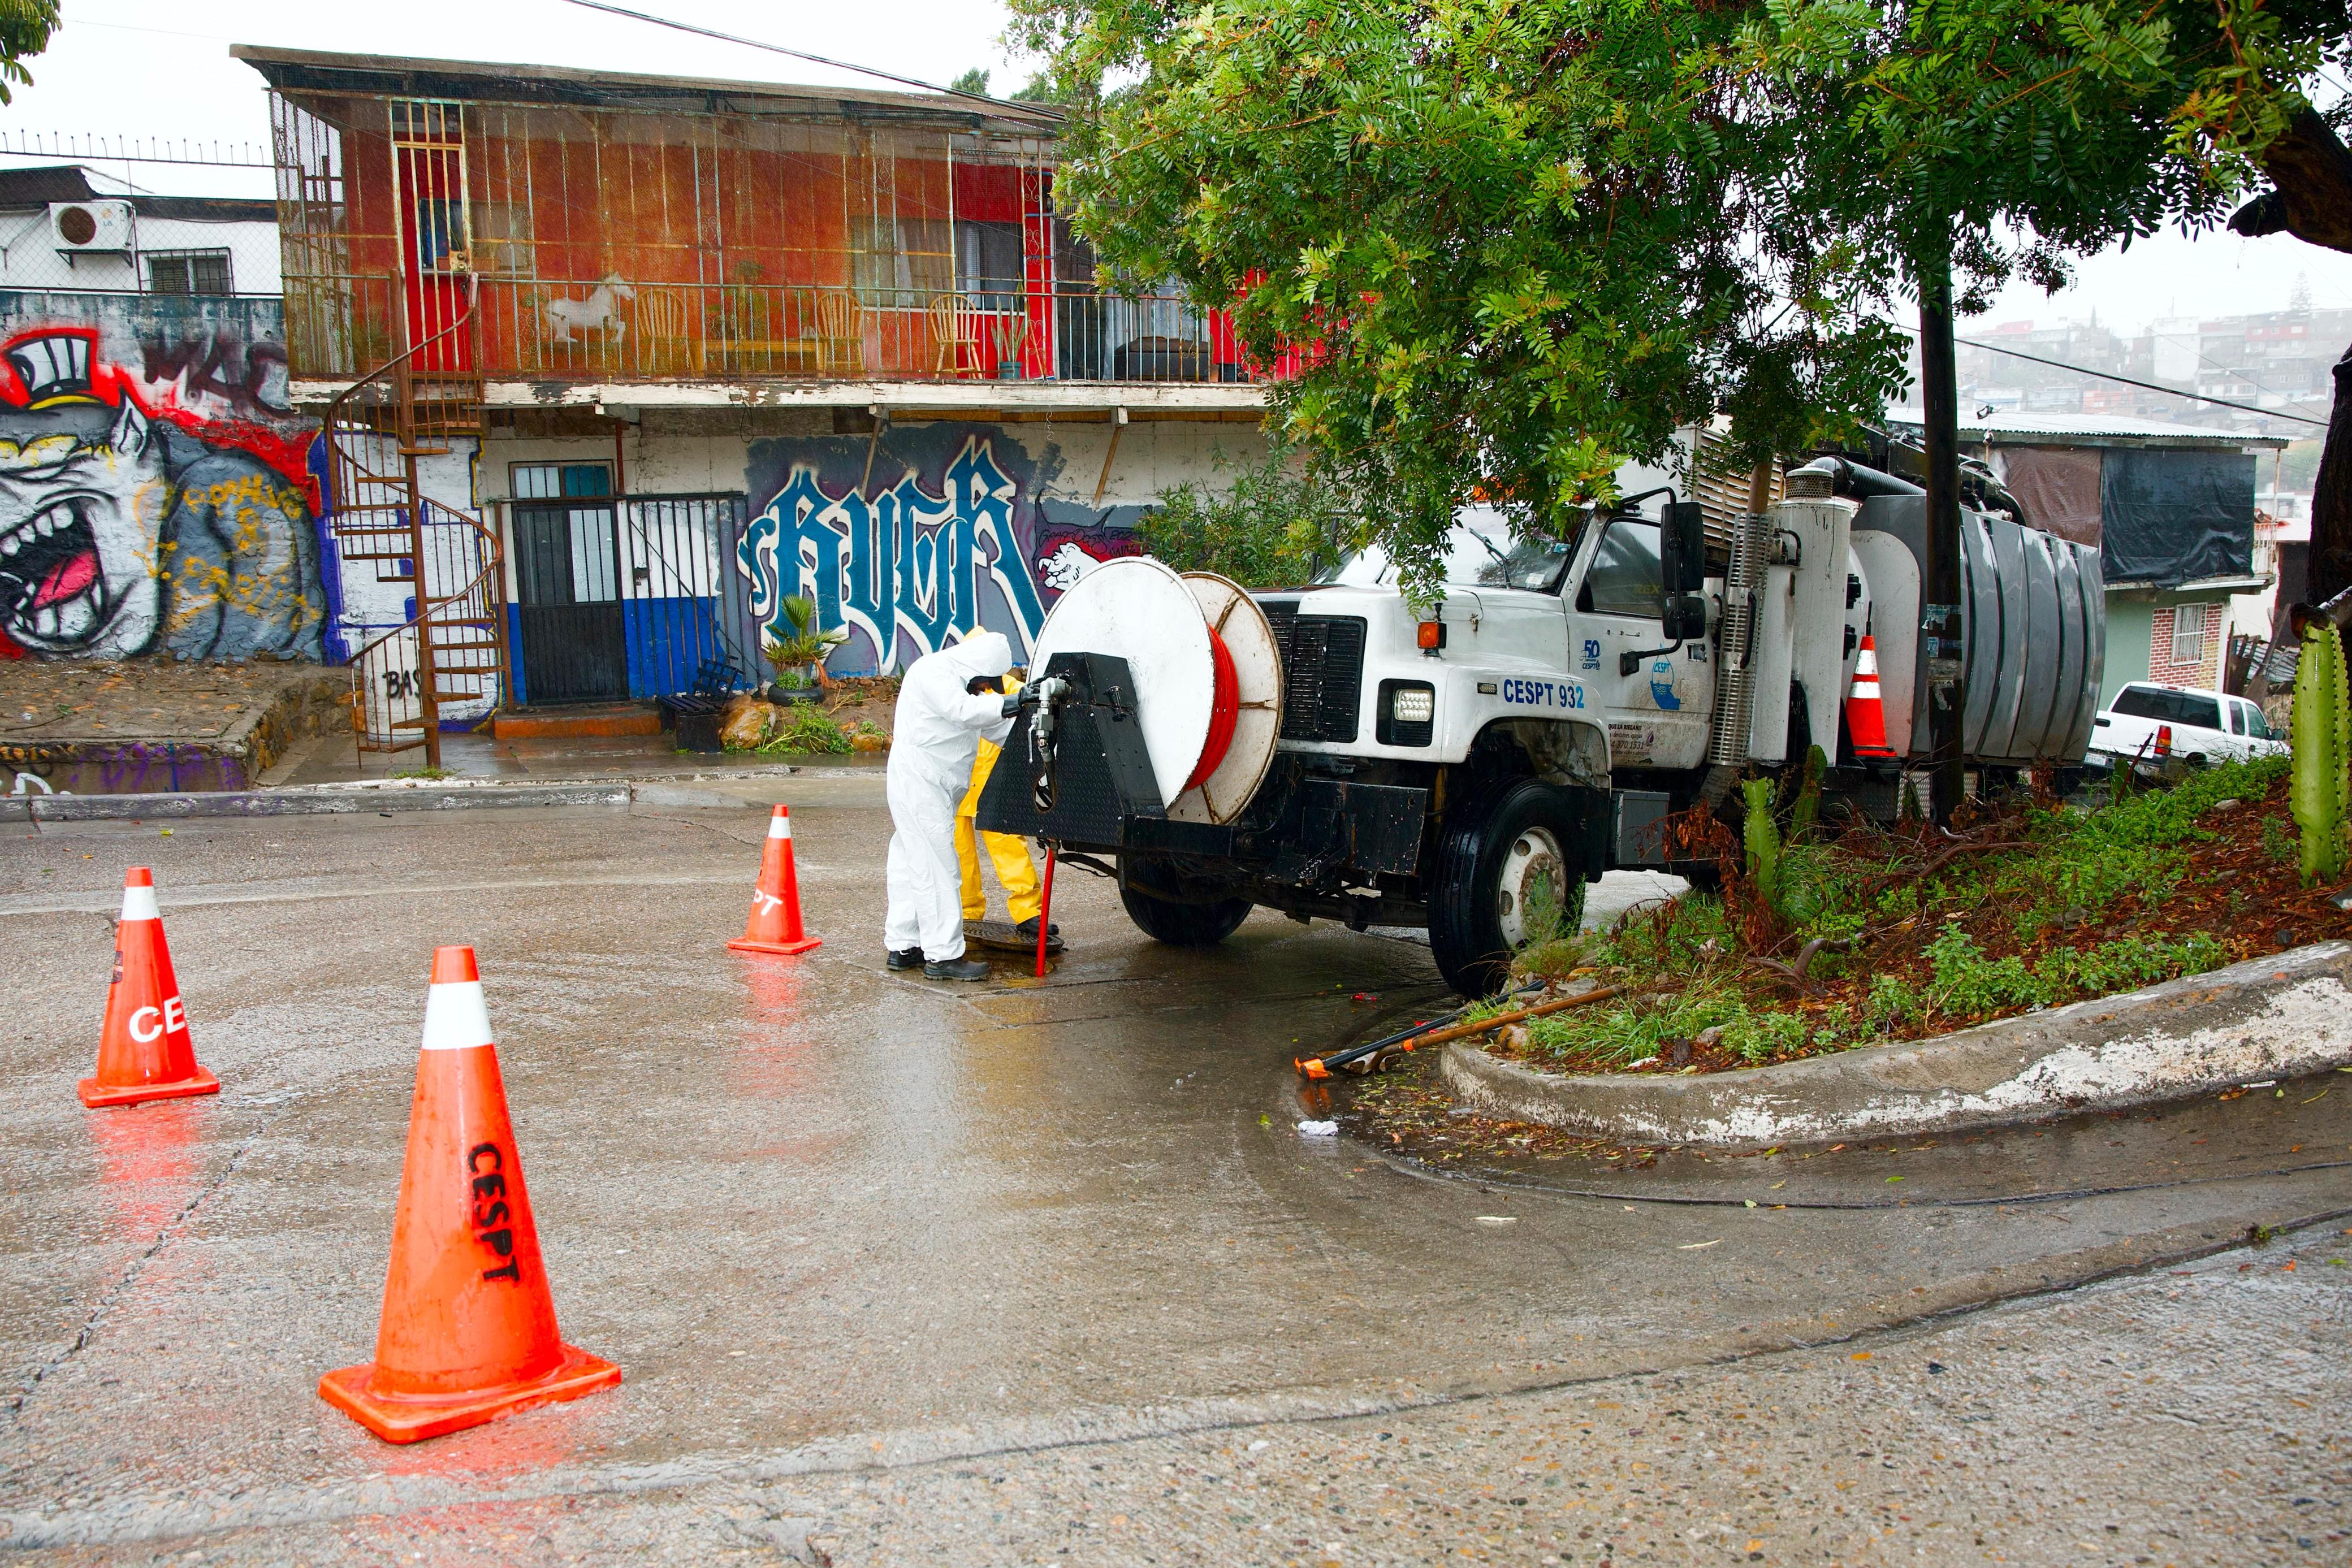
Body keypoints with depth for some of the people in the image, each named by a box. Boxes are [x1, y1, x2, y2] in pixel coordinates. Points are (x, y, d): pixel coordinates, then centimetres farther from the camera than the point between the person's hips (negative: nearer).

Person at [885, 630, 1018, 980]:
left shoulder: (960, 681, 19)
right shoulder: (933, 671, -12)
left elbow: (996, 728, 19)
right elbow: (961, 710, -30)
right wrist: (1012, 704, -37)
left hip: (931, 789, 10)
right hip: (919, 784, -10)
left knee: (912, 866, 13)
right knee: (937, 867, -10)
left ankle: (902, 946, 20)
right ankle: (943, 955, -9)